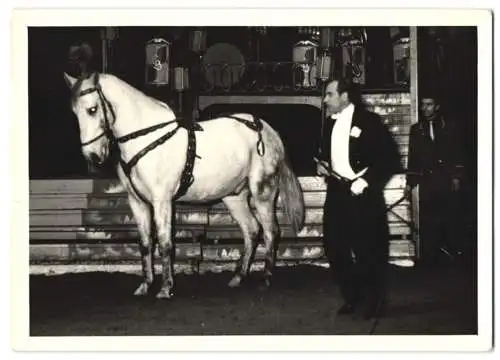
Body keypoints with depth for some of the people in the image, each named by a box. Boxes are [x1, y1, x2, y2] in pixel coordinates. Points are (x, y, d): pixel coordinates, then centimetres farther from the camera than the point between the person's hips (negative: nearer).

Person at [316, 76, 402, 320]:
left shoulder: (368, 121, -9)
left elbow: (390, 158, -12)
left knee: (368, 251, -2)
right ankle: (352, 298, 24)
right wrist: (322, 166, 3)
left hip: (362, 196, -7)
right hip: (336, 194, 7)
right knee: (334, 249, 7)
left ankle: (374, 303, 15)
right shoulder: (330, 123, 12)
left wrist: (365, 181, -18)